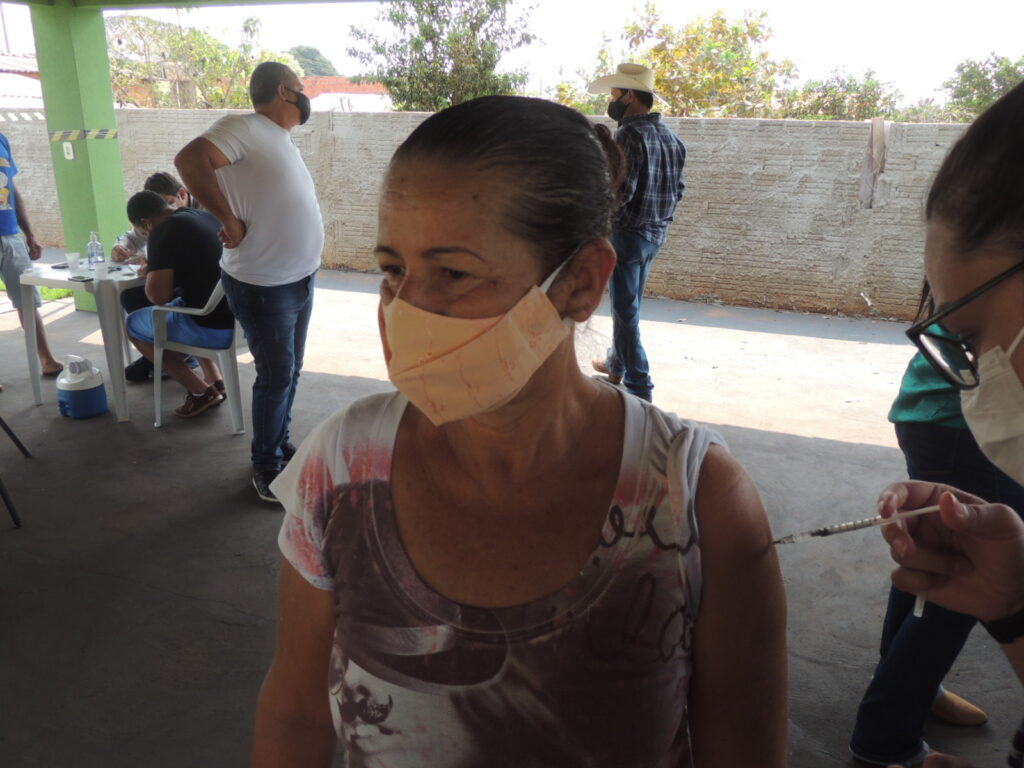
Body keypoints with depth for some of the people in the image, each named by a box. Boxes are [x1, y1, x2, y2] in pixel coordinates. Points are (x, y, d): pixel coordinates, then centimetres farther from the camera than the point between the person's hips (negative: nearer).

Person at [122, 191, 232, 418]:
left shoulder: (163, 230, -10)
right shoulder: (209, 216, 14)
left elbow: (159, 296, -14)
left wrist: (151, 274, 7)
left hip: (213, 327, -8)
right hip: (241, 317, 8)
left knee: (133, 324, 17)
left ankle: (202, 392, 10)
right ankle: (215, 381, 23)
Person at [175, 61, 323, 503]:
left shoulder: (280, 139, 15)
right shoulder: (245, 127, -13)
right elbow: (190, 160, -28)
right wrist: (230, 222, -24)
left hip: (300, 280, 9)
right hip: (263, 285, -9)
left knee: (290, 372, 17)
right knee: (276, 377, 0)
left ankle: (281, 446, 34)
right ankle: (266, 468, 16)